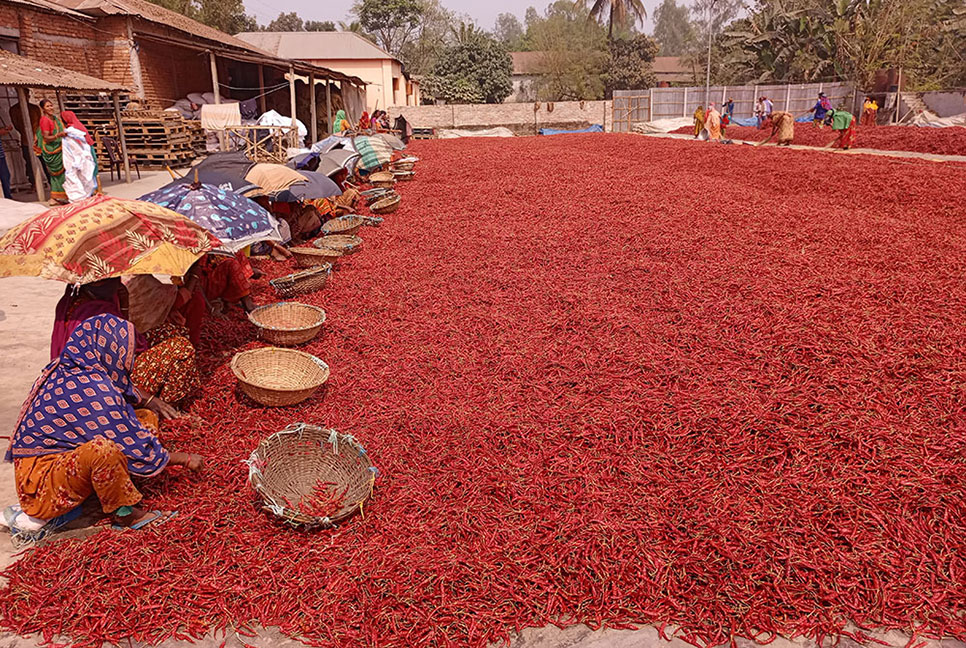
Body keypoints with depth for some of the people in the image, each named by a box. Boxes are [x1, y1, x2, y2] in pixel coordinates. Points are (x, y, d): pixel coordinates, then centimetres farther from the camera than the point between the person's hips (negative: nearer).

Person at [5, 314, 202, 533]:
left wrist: (147, 401, 15)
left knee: (145, 417, 6)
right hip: (41, 488, -10)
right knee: (103, 449, -39)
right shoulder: (94, 392, -28)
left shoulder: (65, 367, -1)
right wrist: (185, 459, -6)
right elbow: (137, 450, -20)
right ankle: (124, 512, -13)